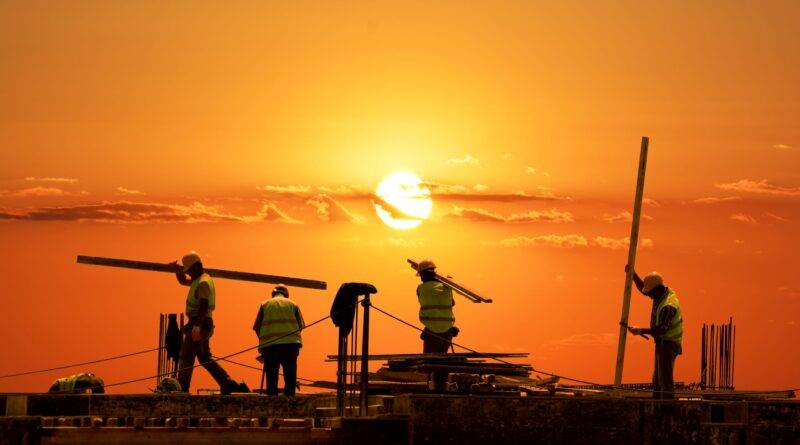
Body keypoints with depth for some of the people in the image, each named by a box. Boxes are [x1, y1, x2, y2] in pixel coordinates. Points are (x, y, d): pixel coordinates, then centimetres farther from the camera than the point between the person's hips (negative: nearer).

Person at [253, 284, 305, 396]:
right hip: (290, 344, 0)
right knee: (290, 376, 5)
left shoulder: (265, 305, 14)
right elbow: (300, 326, 9)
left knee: (271, 378, 4)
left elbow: (256, 327, 9)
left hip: (269, 345, 0)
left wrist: (263, 341, 21)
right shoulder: (292, 305, 15)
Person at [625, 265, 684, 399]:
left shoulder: (669, 305, -24)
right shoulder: (662, 295, 6)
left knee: (665, 379, -13)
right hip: (662, 344, 10)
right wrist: (633, 274, 10)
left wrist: (640, 331, -21)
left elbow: (661, 329, -27)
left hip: (668, 344, -10)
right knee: (657, 380, 13)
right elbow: (642, 288, 22)